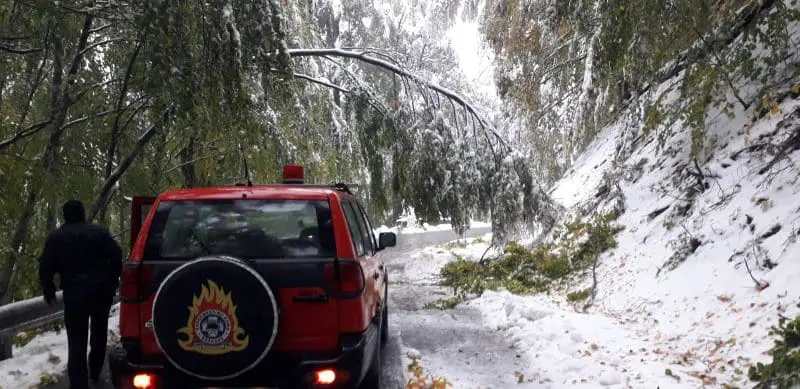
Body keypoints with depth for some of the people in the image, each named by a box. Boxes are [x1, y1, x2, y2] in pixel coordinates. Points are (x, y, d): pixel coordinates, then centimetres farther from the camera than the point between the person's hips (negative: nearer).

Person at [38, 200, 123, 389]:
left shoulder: (55, 237, 2)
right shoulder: (99, 232, 4)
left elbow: (45, 268, -1)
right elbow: (116, 256, -1)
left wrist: (49, 292, 12)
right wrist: (113, 280, 13)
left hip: (74, 294, -2)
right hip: (102, 290, 2)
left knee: (77, 340, 0)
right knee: (99, 331, 21)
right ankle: (95, 372, 33)